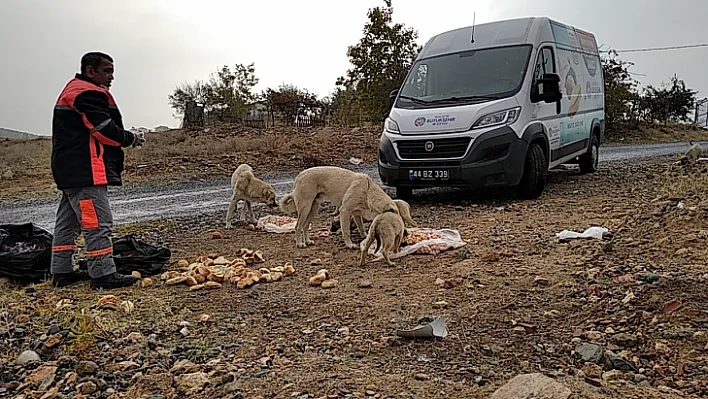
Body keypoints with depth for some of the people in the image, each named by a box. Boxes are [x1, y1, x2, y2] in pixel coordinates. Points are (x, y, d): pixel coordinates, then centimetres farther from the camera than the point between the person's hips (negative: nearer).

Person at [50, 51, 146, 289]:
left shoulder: (72, 91, 23)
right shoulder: (88, 93, -12)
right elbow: (105, 130, -19)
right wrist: (131, 139, -2)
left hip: (69, 171, 12)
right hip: (85, 172, -12)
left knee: (68, 223, 15)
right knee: (98, 222, -10)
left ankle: (61, 272, 23)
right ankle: (103, 275, -8)